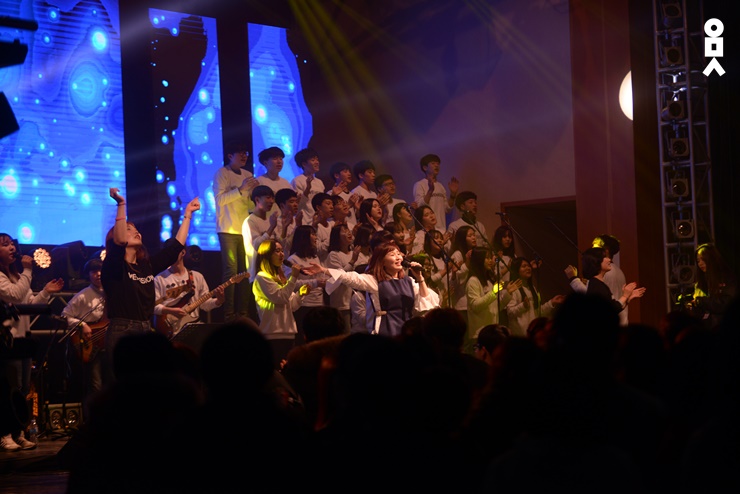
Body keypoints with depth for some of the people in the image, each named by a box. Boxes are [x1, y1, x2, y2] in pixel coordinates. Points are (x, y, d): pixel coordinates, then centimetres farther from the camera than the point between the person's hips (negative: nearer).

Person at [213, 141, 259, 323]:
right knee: (231, 270, -9)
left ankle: (243, 310, 6)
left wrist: (254, 191, -2)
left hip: (244, 229, 6)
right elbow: (219, 199, -12)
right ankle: (228, 312, -8)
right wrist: (240, 189, -17)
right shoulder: (222, 173, -1)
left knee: (245, 270, 2)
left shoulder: (248, 175, 16)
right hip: (228, 229, -6)